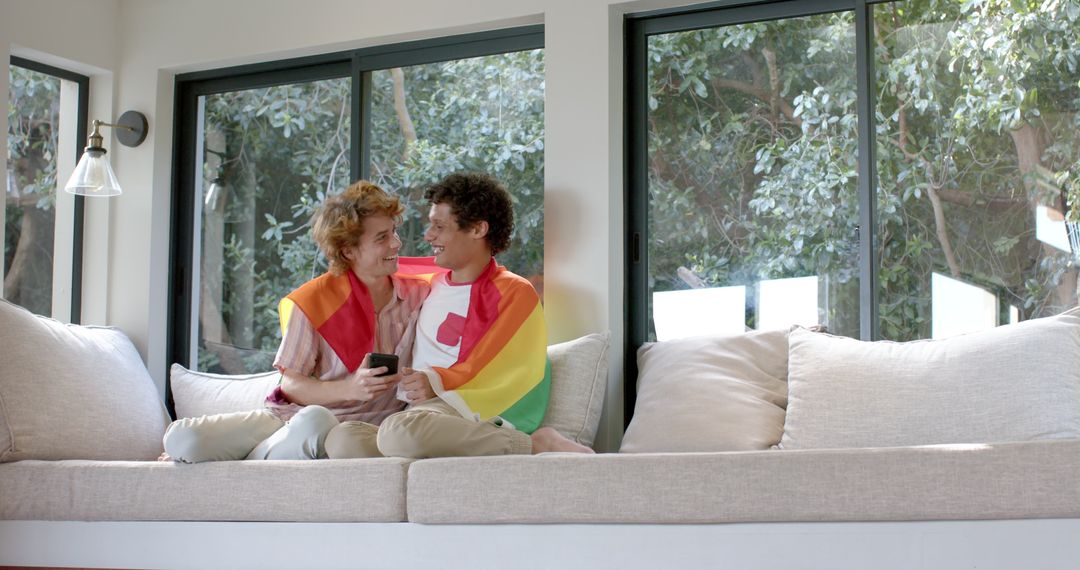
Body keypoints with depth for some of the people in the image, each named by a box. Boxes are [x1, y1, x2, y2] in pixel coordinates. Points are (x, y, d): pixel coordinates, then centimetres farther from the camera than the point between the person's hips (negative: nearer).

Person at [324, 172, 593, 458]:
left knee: (399, 431, -41)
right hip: (416, 410, 6)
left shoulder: (514, 292, 5)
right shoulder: (431, 284, 27)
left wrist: (438, 382, -18)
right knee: (341, 438, -27)